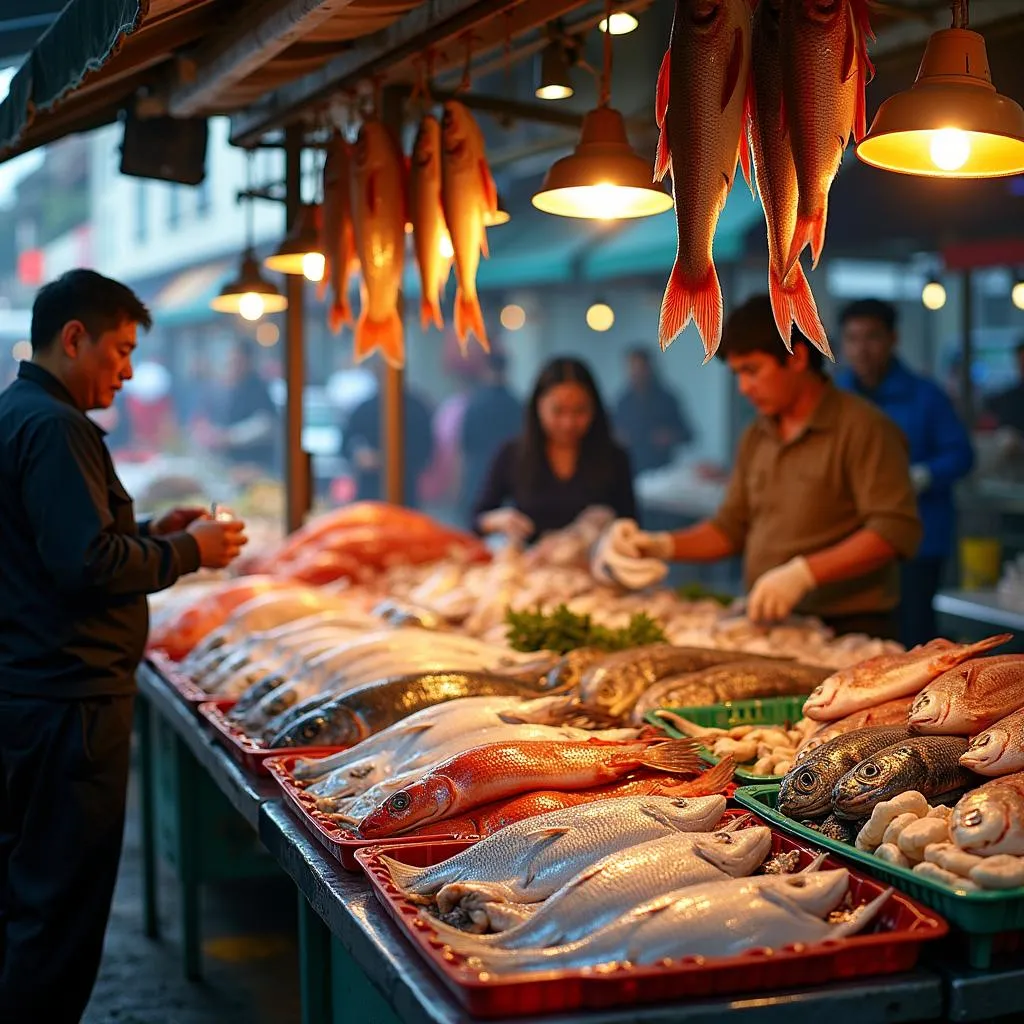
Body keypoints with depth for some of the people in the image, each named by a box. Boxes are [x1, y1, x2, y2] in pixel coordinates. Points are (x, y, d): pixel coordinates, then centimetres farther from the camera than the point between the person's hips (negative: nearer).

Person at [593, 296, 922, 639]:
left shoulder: (862, 428, -8)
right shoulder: (756, 437, 15)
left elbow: (895, 530, -16)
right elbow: (732, 527, 20)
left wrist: (802, 573, -23)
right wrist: (662, 545, 4)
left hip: (846, 630, -6)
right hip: (768, 624, 6)